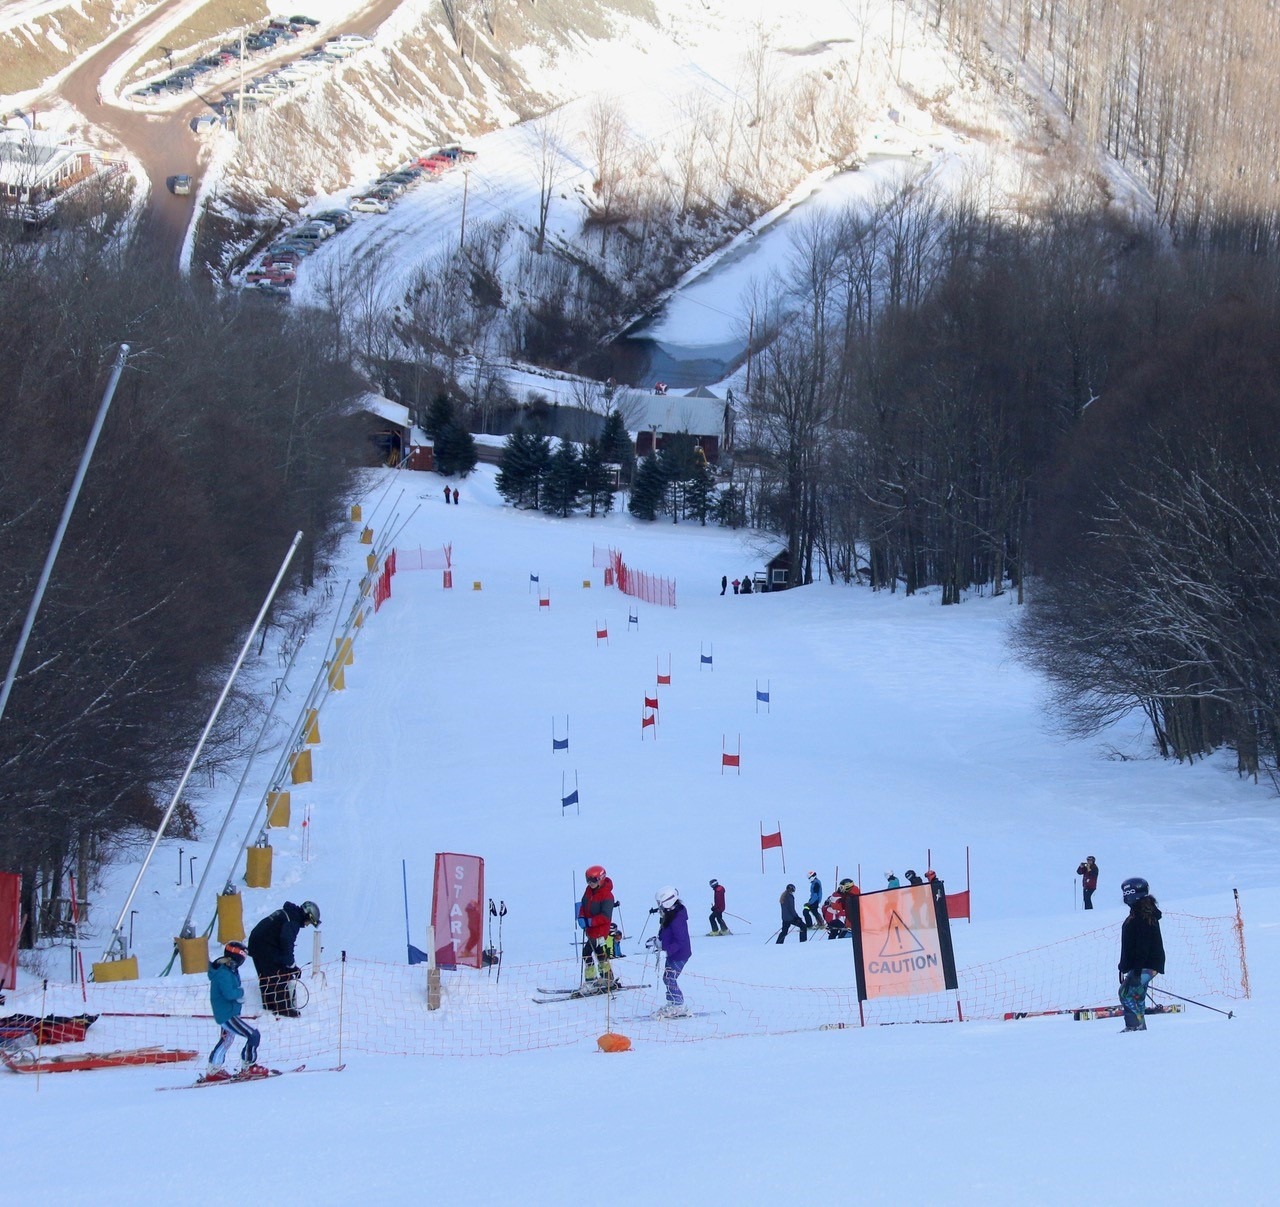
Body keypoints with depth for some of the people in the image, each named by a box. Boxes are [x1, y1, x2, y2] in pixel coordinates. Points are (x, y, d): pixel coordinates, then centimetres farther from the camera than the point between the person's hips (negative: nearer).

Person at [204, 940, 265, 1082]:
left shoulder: (229, 971, 9)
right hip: (227, 1015, -11)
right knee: (253, 1035, -13)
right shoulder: (223, 973, -23)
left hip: (228, 1013, 11)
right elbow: (229, 993, -31)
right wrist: (241, 992, -13)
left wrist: (238, 995, -3)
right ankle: (248, 1067, -6)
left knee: (226, 1040, 25)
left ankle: (213, 1071, 35)